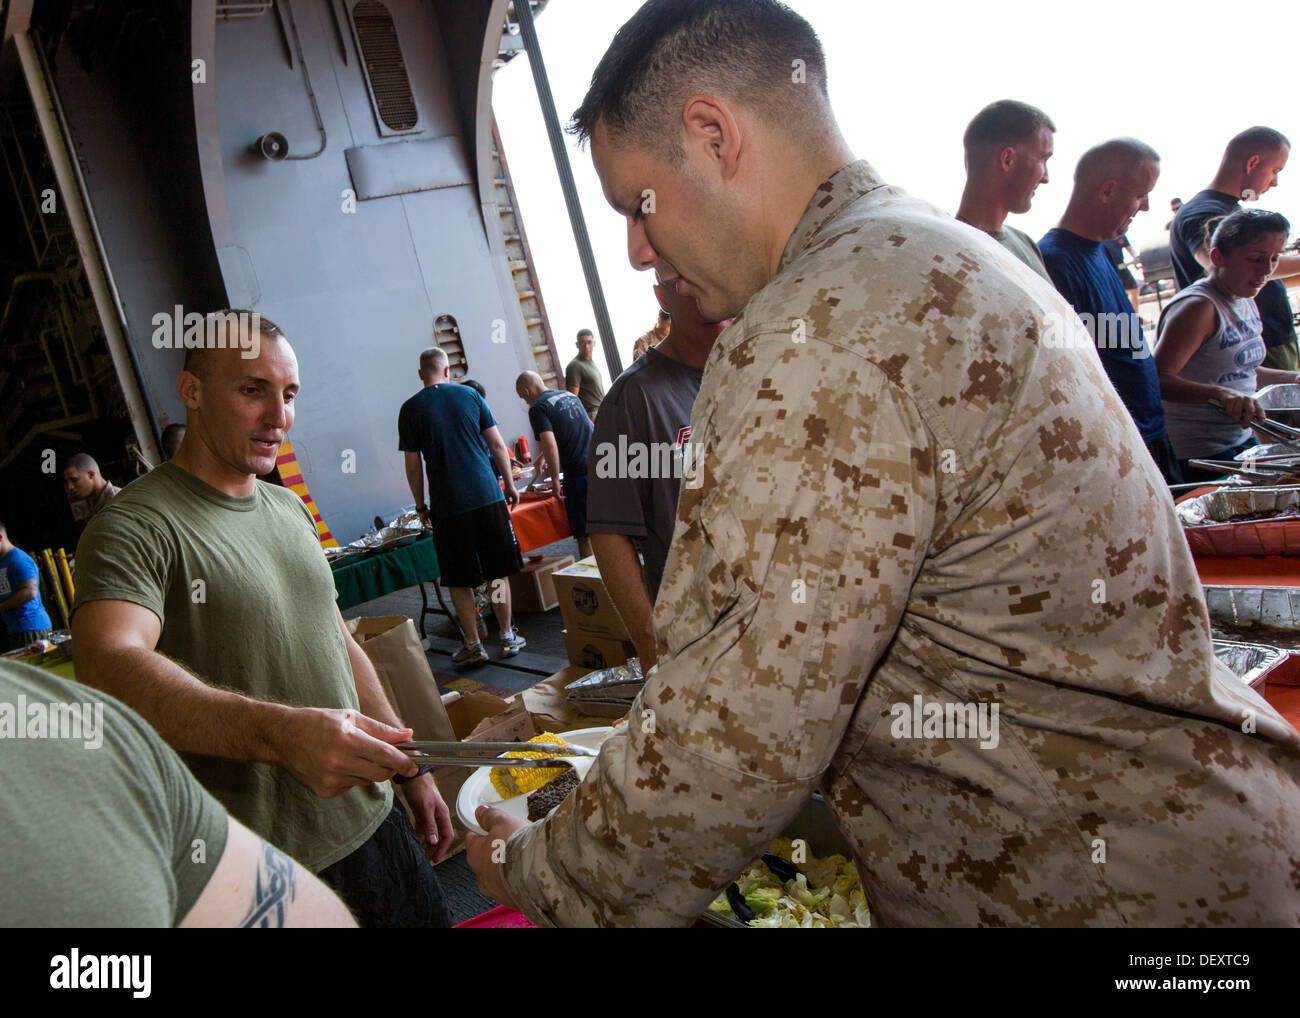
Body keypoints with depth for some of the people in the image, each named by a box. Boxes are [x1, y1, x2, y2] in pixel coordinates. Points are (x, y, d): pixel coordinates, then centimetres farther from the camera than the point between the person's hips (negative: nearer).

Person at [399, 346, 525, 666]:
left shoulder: (411, 409, -1)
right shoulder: (469, 395, 5)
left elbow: (413, 464, -1)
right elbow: (497, 444, 6)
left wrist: (421, 505, 9)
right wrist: (509, 484, 15)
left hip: (448, 505, -2)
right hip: (487, 494, 2)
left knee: (459, 580, 8)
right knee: (499, 571, 11)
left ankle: (473, 645, 13)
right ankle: (508, 637, 17)